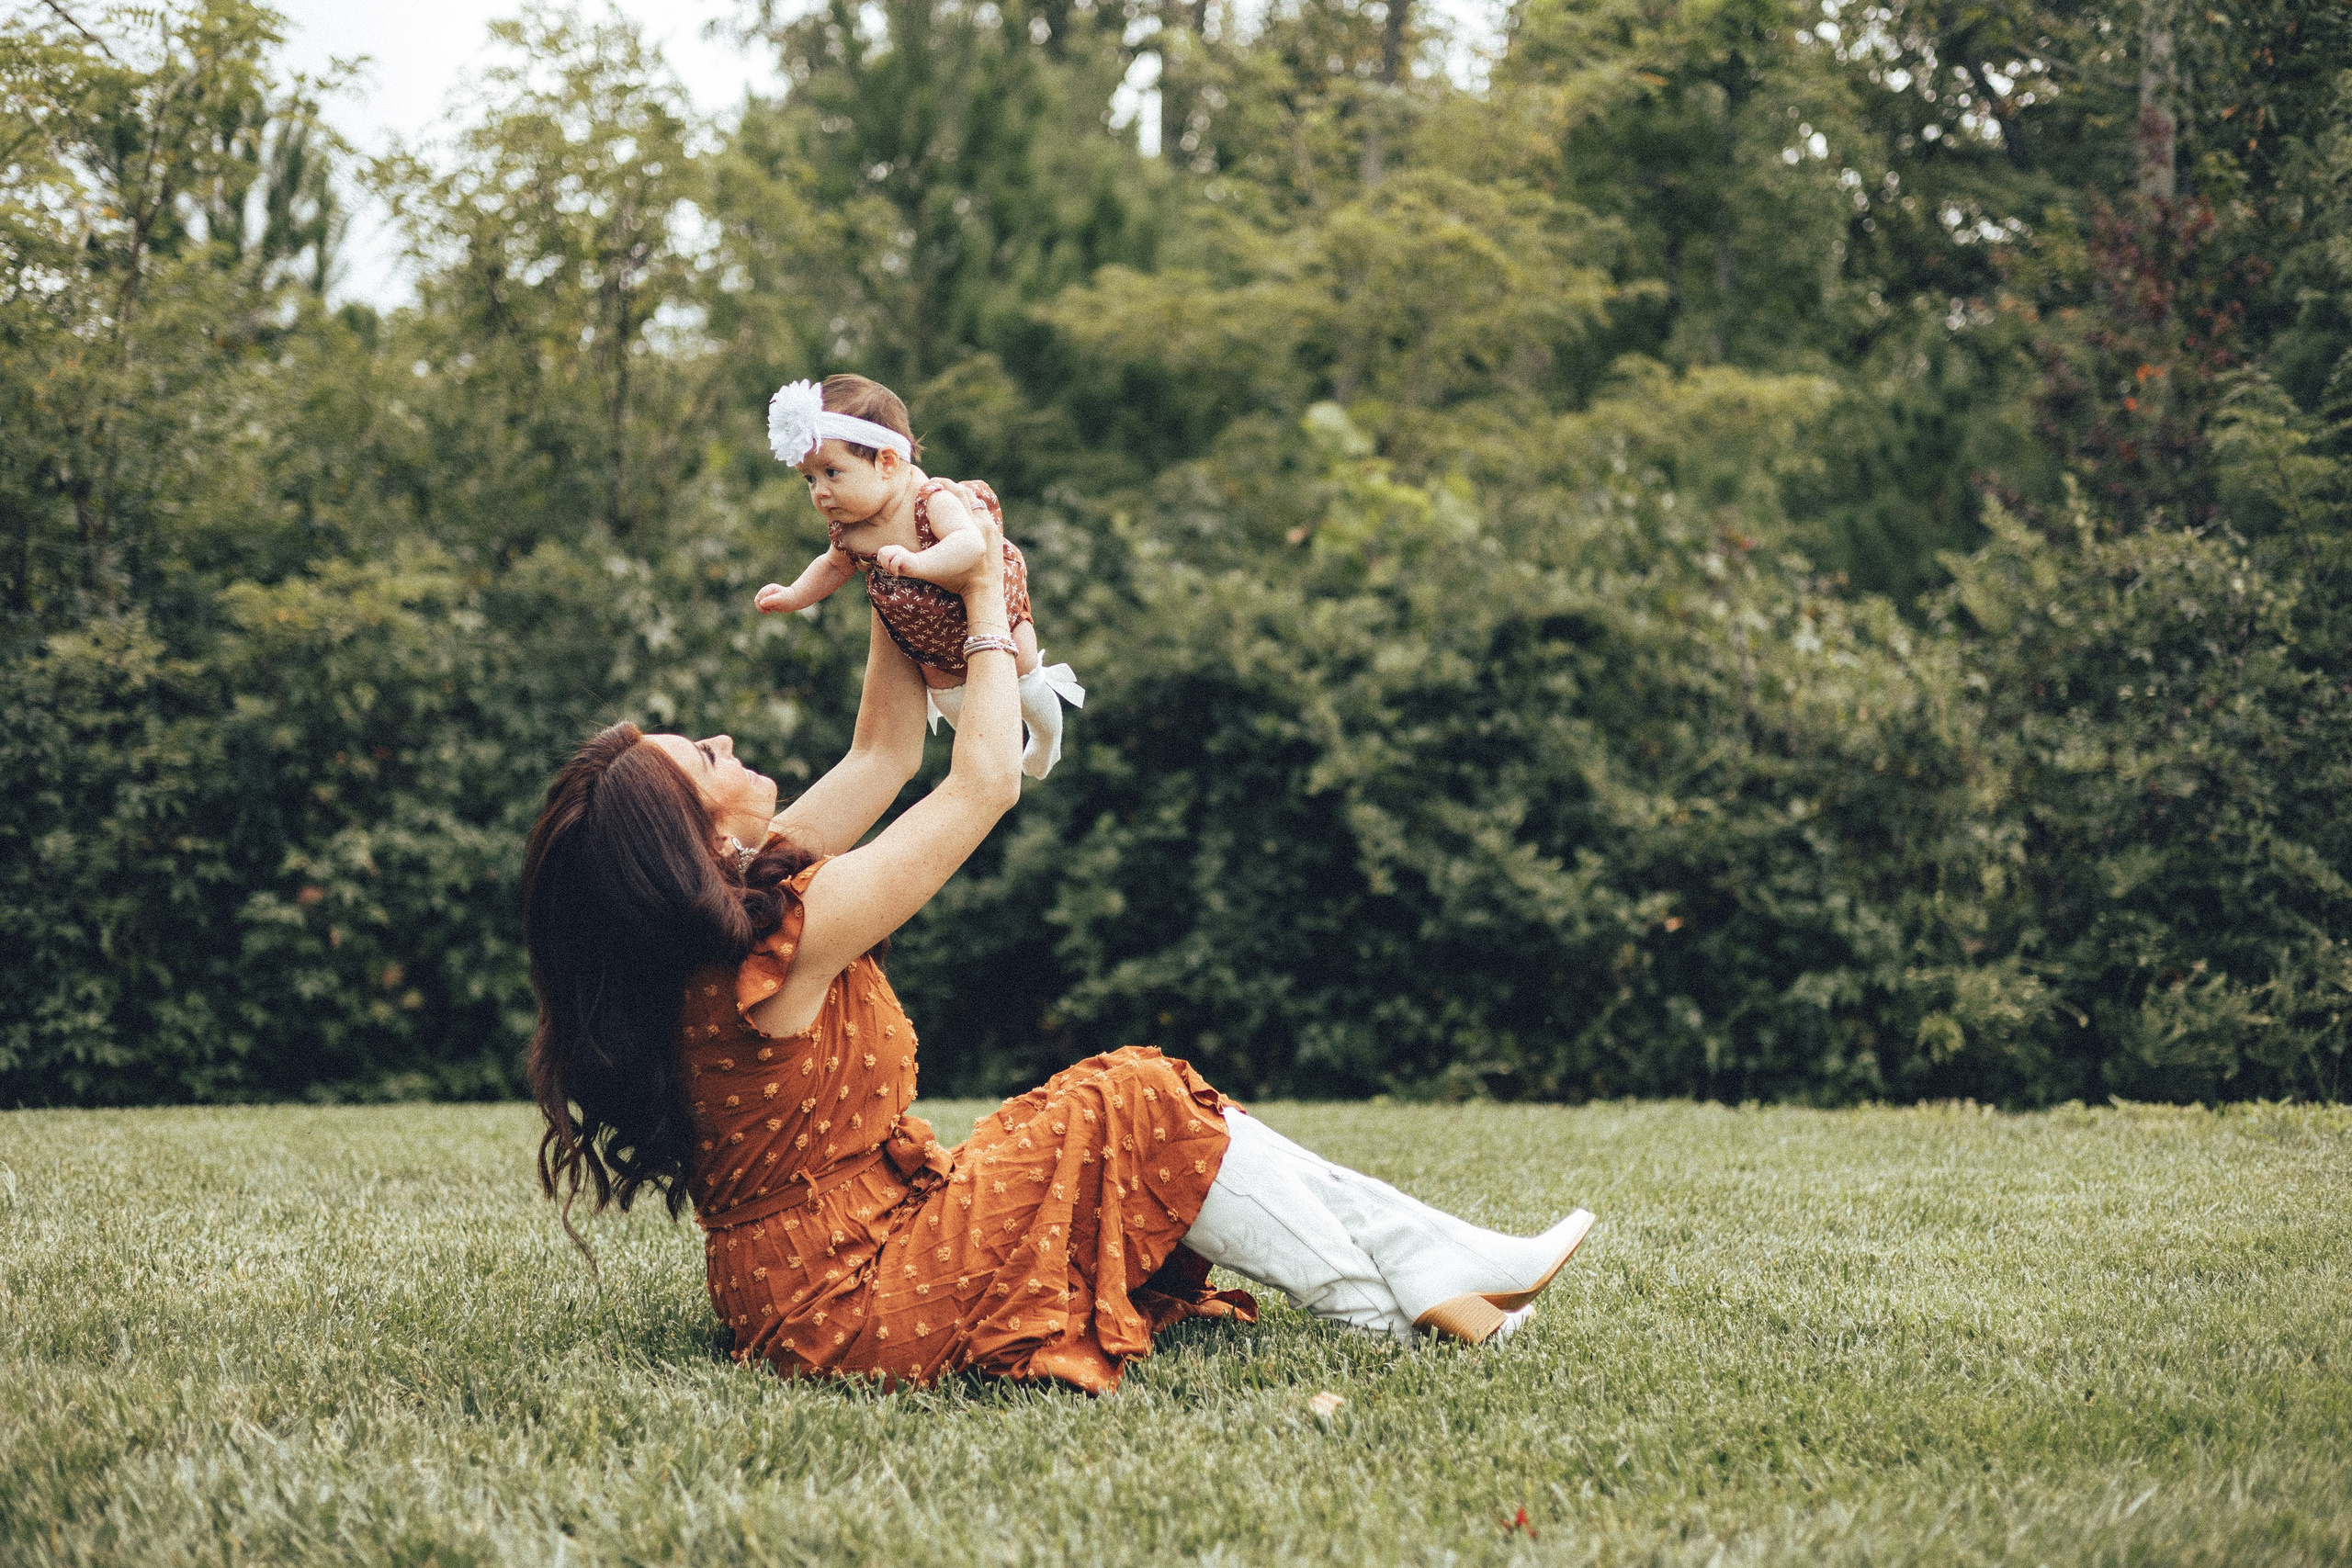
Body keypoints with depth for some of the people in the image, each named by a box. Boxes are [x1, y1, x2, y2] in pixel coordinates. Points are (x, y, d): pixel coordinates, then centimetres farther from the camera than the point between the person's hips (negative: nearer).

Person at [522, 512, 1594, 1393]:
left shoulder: (734, 897, 3)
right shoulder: (792, 928, -25)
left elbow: (883, 754, 13)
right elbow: (986, 778, -15)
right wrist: (983, 601, -3)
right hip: (852, 1305, -10)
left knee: (1147, 1118, 7)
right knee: (1133, 1105, -7)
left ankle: (1453, 1257, 8)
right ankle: (1401, 1311, 5)